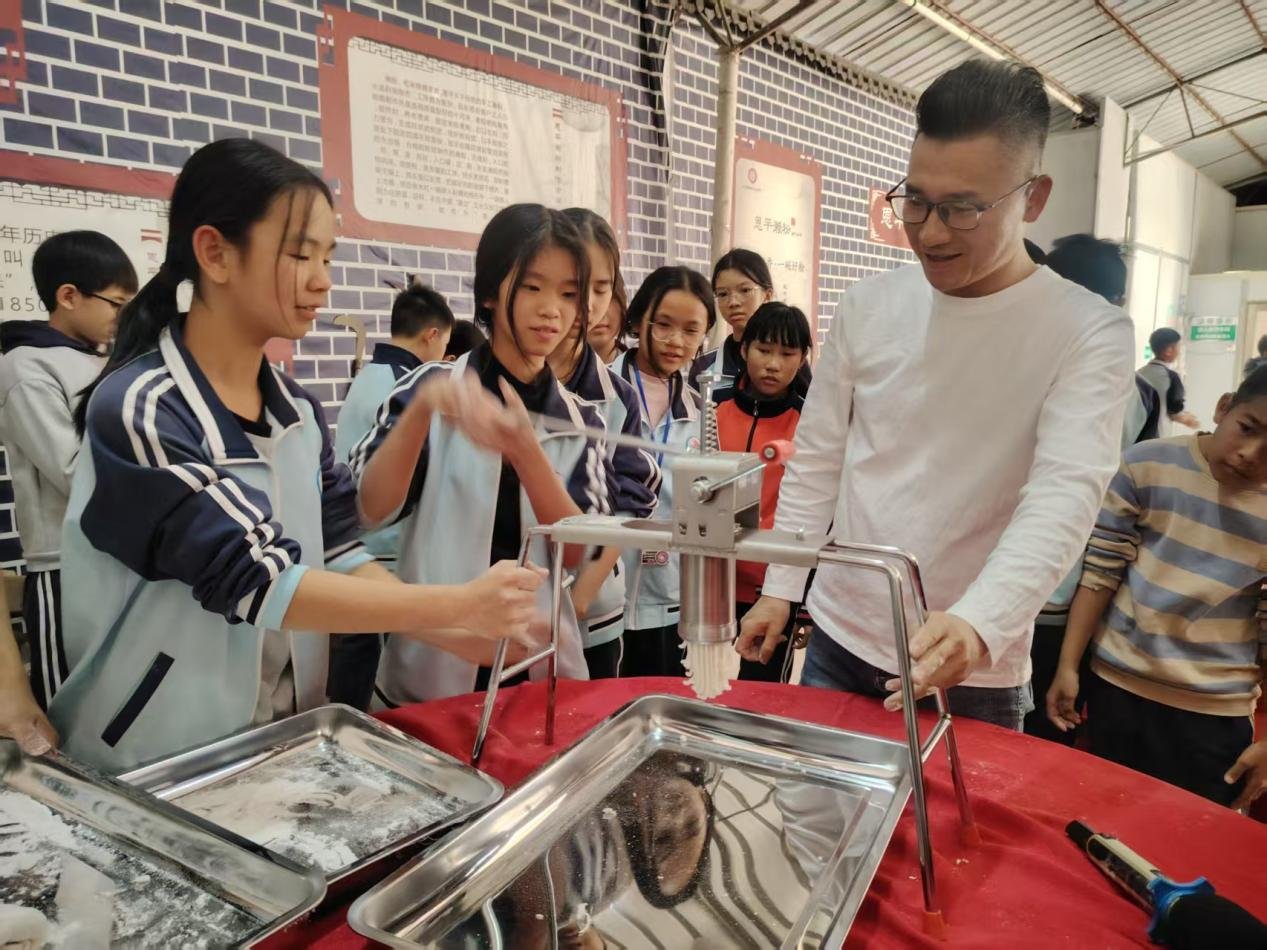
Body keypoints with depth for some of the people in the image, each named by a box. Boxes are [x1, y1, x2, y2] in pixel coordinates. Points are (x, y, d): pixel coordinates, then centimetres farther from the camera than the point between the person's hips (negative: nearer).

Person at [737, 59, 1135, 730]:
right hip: (837, 639, 4)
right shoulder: (867, 305, -1)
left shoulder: (1090, 334, -11)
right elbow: (816, 461, 5)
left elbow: (1065, 496, -24)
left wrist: (976, 625, -40)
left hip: (974, 673, -3)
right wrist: (779, 590, 3)